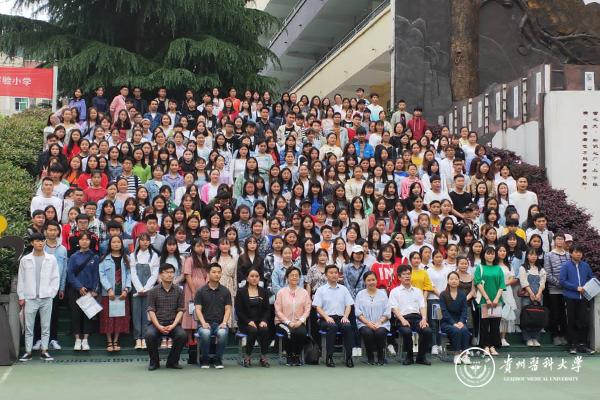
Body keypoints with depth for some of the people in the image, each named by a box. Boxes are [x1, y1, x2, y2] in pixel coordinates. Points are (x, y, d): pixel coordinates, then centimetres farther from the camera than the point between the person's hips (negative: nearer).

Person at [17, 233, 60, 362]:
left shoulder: (51, 259, 3)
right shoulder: (25, 260, 4)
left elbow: (55, 278, 5)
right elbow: (20, 279, 6)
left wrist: (51, 293, -3)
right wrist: (21, 297, 1)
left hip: (46, 298, 0)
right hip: (30, 298, 0)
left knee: (46, 326, 4)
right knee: (29, 327, 2)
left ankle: (44, 351, 11)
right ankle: (28, 352, 9)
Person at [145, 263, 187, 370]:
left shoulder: (179, 291, 7)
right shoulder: (153, 291, 4)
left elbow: (180, 310, 2)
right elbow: (151, 311, -2)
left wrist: (173, 325, -13)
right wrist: (159, 326, -17)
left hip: (173, 323, 1)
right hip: (156, 323, -1)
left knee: (182, 335, -29)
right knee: (149, 335, -32)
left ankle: (172, 361, -4)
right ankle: (154, 362, -6)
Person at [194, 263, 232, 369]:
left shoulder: (225, 291, 9)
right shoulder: (201, 291, 6)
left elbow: (228, 309, 5)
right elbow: (198, 309, 0)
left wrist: (224, 322, -11)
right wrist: (203, 323, -16)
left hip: (220, 323, 1)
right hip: (205, 323, -1)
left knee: (223, 333, -34)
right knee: (205, 333, -35)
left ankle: (218, 360, -12)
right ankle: (204, 360, -11)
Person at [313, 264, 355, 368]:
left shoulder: (343, 289, 18)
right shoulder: (321, 290, 10)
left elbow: (348, 305, 13)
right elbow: (318, 307, 3)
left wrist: (345, 316, -6)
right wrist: (326, 317, -14)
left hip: (340, 318, 2)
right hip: (326, 319, -2)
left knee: (348, 326, -32)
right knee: (332, 326, -36)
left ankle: (349, 357, -27)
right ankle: (329, 357, -29)